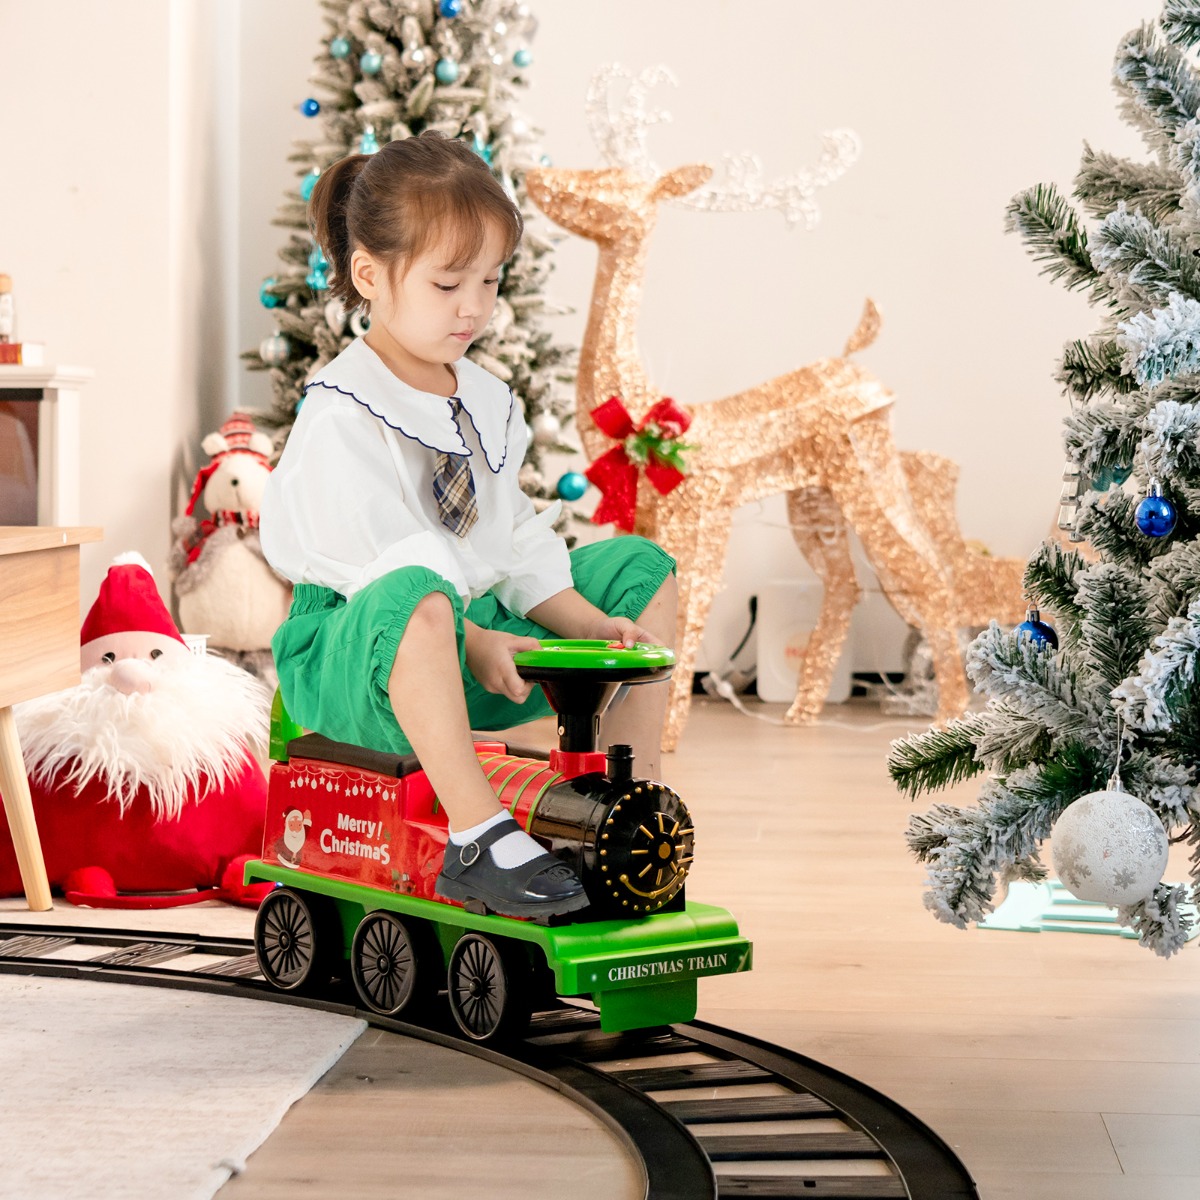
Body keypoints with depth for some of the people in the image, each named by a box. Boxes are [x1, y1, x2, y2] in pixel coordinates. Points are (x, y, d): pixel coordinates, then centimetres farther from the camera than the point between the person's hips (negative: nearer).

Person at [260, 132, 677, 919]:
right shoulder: (340, 417, -15)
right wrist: (472, 642, -30)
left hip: (483, 642, 9)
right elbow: (376, 565, -22)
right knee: (419, 600, -43)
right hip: (358, 657, -8)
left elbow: (515, 544, 12)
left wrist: (586, 625, -2)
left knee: (642, 569, 6)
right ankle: (480, 838, -42)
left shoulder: (486, 400, 12)